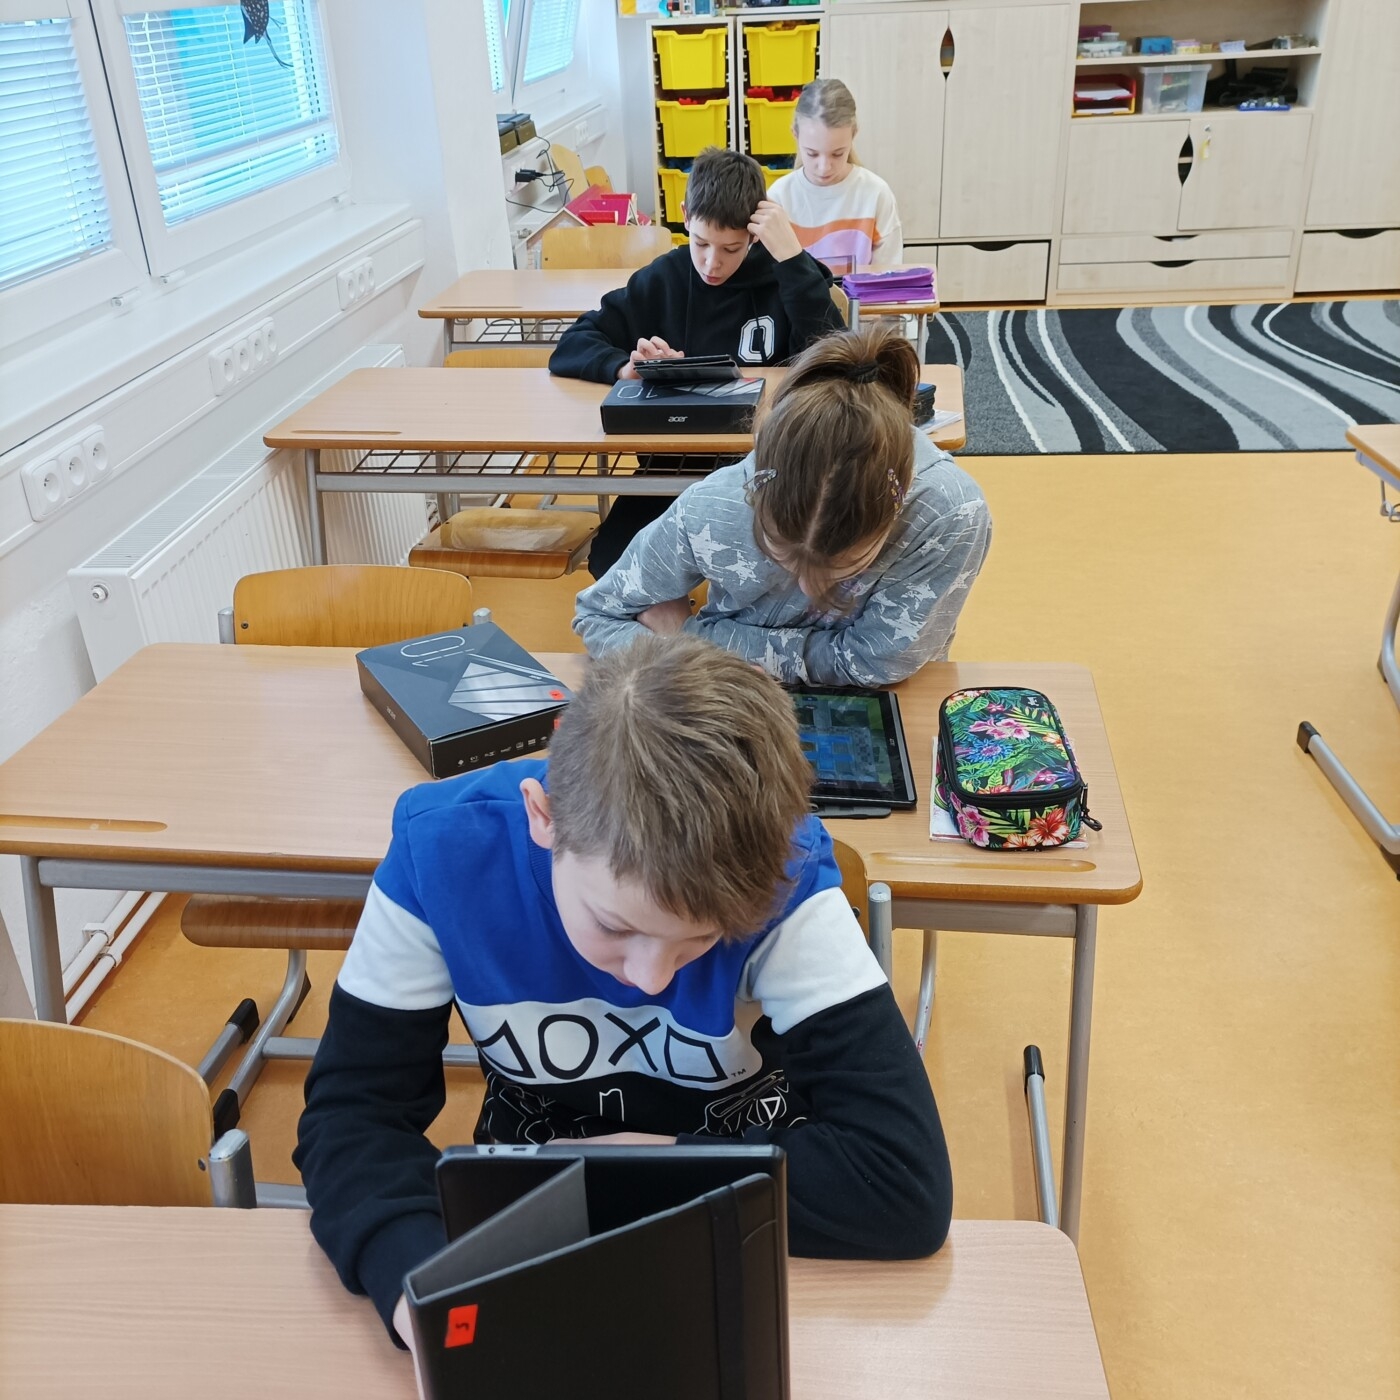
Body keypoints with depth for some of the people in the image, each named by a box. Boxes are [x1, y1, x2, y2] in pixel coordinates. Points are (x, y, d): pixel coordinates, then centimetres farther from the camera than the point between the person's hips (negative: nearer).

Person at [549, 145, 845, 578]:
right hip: (674, 460, 2)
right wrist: (626, 367, -22)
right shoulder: (663, 278, 2)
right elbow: (570, 348, 0)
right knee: (611, 563, -20)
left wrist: (792, 258, -21)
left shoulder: (784, 276, -2)